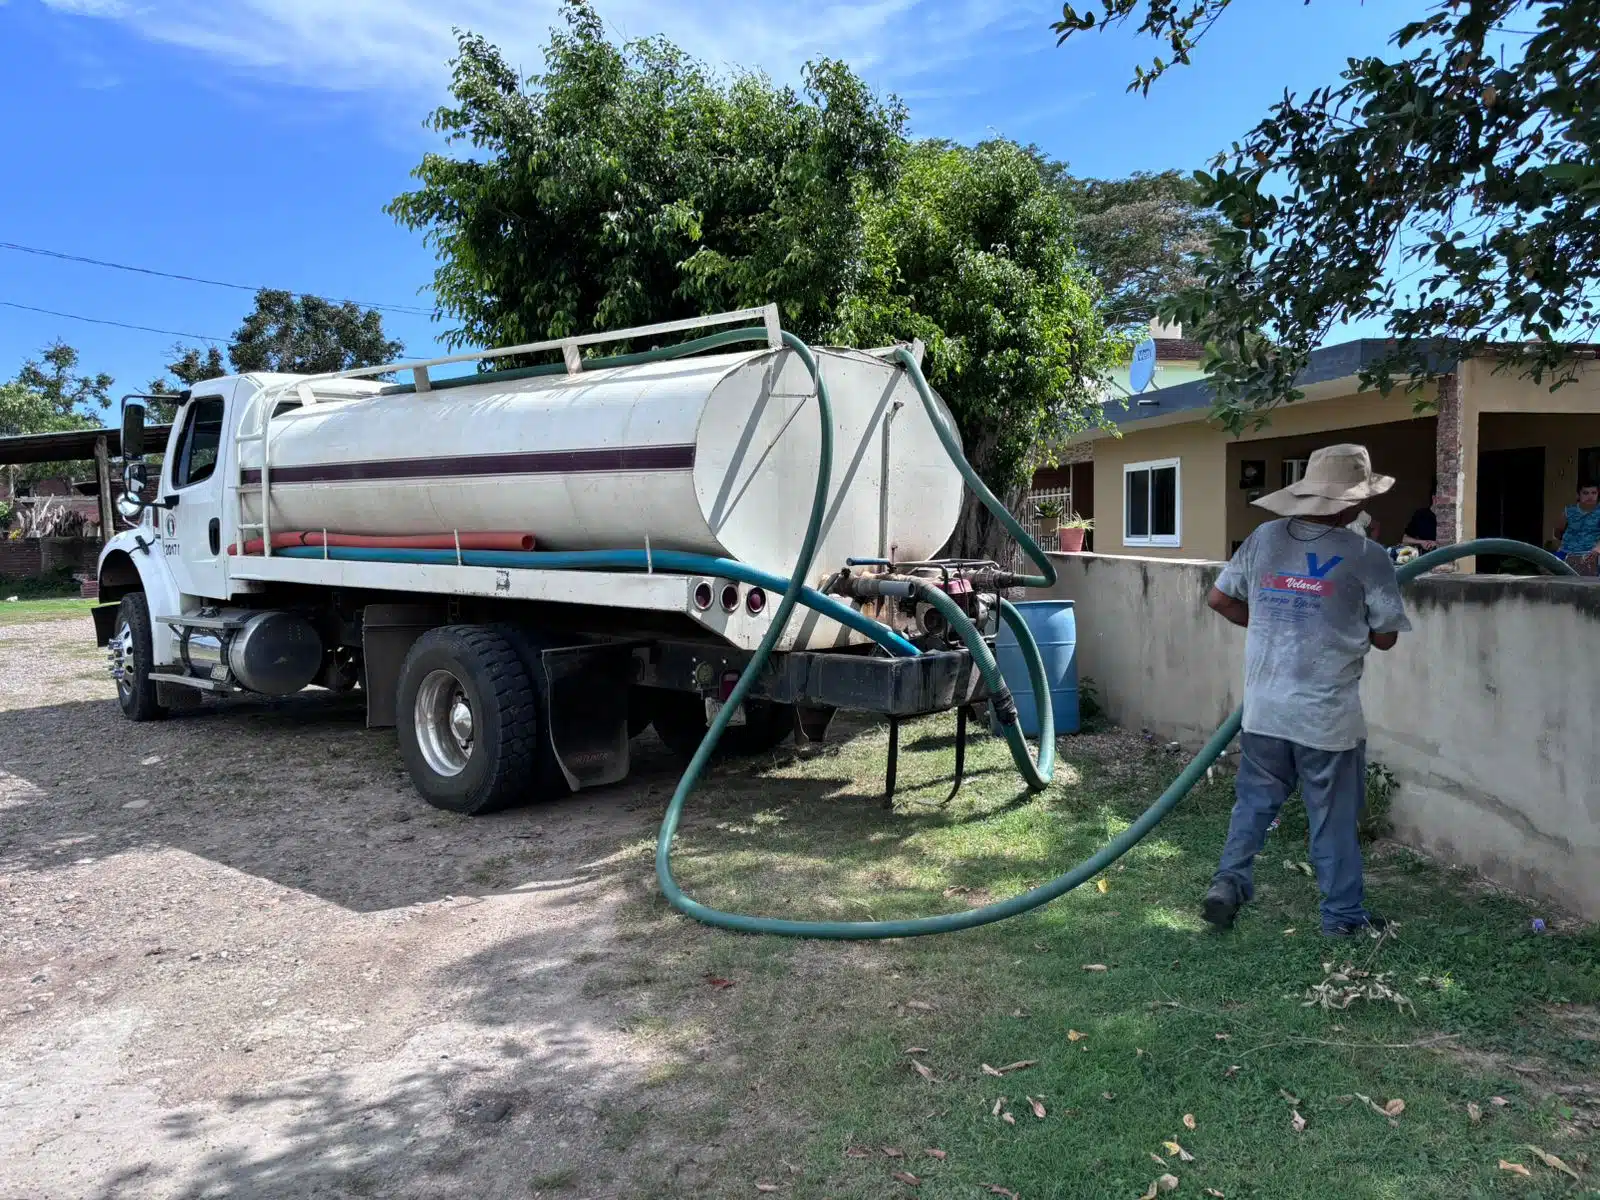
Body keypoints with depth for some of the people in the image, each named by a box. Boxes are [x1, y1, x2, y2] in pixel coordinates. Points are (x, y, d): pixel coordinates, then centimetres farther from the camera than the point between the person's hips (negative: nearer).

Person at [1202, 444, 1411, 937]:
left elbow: (1219, 599, 8)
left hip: (1264, 707, 4)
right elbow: (1385, 637, -3)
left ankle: (1229, 881, 12)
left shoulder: (1264, 538, 1)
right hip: (1328, 713, -3)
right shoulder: (1367, 556, -10)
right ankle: (1343, 914, 23)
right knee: (1334, 817, 11)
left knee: (1254, 799, 19)